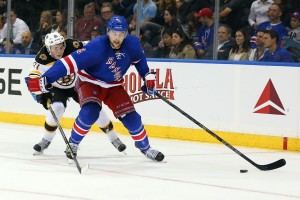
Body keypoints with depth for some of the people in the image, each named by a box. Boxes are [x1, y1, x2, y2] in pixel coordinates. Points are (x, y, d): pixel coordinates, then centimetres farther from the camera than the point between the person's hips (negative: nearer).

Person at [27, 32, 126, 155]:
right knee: (57, 107, -26)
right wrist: (40, 93, -37)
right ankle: (46, 140, -5)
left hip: (79, 84, 1)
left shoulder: (73, 47, -28)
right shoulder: (43, 58, -28)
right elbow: (34, 77, -26)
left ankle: (113, 138, 12)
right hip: (57, 88, -1)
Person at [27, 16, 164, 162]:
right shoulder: (97, 47, -34)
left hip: (114, 86, 4)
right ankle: (73, 143, -6)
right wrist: (45, 80, -47)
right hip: (90, 82, -4)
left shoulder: (132, 43, -18)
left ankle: (145, 147, 20)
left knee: (130, 117, -4)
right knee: (90, 112, -29)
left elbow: (139, 59, 8)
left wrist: (148, 77, 7)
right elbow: (71, 62, -40)